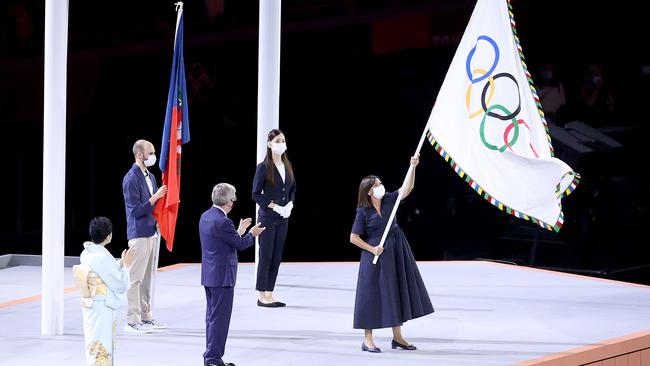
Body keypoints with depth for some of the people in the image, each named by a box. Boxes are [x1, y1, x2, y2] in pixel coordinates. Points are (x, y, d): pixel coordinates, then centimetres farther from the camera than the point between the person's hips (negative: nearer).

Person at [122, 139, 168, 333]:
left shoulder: (150, 177, 14)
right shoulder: (131, 179, -14)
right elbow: (136, 210, -17)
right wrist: (155, 197, -19)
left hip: (153, 232, 9)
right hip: (139, 234, -9)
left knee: (149, 277, 13)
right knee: (135, 278, -5)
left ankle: (146, 317, 20)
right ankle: (132, 321, -3)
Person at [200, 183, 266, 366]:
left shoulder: (206, 216, 7)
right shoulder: (223, 222, -21)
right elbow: (240, 244, -12)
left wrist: (239, 231, 21)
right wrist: (251, 234, 6)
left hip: (209, 275, 10)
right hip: (222, 276, -10)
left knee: (212, 316, 15)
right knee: (220, 317, -4)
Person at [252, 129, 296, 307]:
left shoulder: (287, 166, 9)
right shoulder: (263, 167, -9)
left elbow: (293, 189, 17)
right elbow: (256, 194, -10)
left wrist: (290, 205, -1)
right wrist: (275, 206, -16)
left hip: (283, 218, 6)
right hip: (268, 217, -6)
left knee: (277, 258, 7)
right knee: (266, 257, -3)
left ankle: (270, 295, 13)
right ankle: (262, 297, 3)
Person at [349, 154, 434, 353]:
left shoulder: (389, 199, 2)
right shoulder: (363, 211, -10)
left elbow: (407, 188, -10)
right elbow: (354, 238, -7)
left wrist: (413, 167, -20)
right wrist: (371, 249, -15)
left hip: (396, 252, 6)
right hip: (376, 255, -6)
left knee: (398, 292, 9)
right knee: (373, 294, -3)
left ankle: (397, 337, 18)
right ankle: (367, 339, 5)